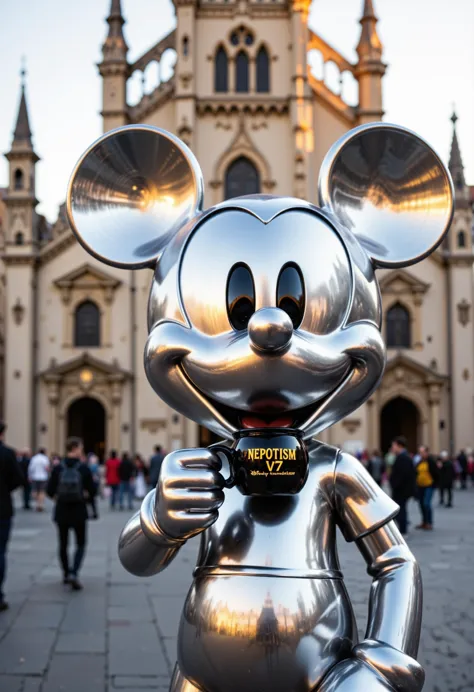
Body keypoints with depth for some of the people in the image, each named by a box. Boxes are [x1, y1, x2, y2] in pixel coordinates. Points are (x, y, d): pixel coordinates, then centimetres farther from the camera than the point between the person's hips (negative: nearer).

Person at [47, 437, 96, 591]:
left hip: (61, 512, 2)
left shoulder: (58, 468, -5)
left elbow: (50, 491, -5)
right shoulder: (84, 468, -9)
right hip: (79, 512, -2)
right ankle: (74, 573, -9)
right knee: (80, 544, 10)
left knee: (63, 544, 18)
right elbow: (92, 491, -7)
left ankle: (66, 574, 29)